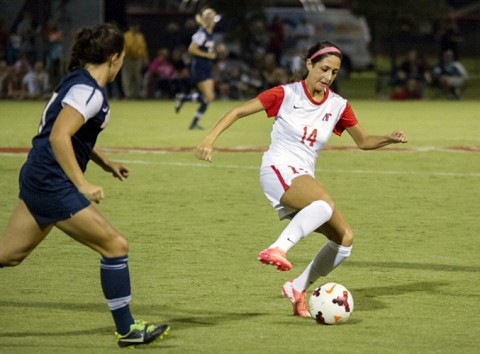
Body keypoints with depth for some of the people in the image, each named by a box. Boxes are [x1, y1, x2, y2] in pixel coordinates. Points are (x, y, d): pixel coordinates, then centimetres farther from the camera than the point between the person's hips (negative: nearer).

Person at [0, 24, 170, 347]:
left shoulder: (78, 82, 13)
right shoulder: (89, 91, -17)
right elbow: (58, 137, -28)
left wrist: (106, 163, 28)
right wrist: (83, 185, -28)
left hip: (37, 177, 10)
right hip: (53, 185, -10)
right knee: (116, 246, -4)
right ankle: (126, 329, 3)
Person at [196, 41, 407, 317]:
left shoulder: (338, 105, 10)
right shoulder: (287, 94, -3)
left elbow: (363, 141, 19)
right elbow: (238, 111, -1)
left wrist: (390, 139, -1)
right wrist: (211, 138, -13)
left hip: (304, 178, 7)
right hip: (278, 169, -7)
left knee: (345, 237, -5)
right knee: (326, 202, -36)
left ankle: (298, 289, 7)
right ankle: (277, 250, -52)